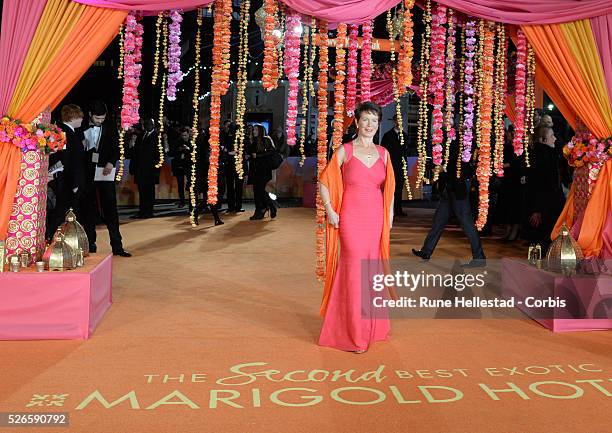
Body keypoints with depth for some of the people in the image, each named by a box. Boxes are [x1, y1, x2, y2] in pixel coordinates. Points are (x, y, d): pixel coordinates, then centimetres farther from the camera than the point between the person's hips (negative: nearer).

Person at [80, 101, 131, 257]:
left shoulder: (110, 128, 6)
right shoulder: (82, 128, 3)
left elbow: (116, 148, 6)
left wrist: (111, 162, -12)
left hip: (105, 172, 0)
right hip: (86, 173, 0)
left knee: (110, 209, -2)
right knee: (88, 210, 5)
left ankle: (117, 246, 0)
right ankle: (90, 244, 15)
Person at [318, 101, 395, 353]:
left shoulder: (383, 153, 9)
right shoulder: (345, 150, -1)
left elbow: (389, 188, 15)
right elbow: (324, 181, 1)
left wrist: (389, 216, 8)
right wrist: (330, 211, -6)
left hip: (377, 219, 4)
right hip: (351, 219, -4)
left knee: (373, 271, 9)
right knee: (353, 271, -2)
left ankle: (373, 327, 26)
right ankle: (353, 334, 9)